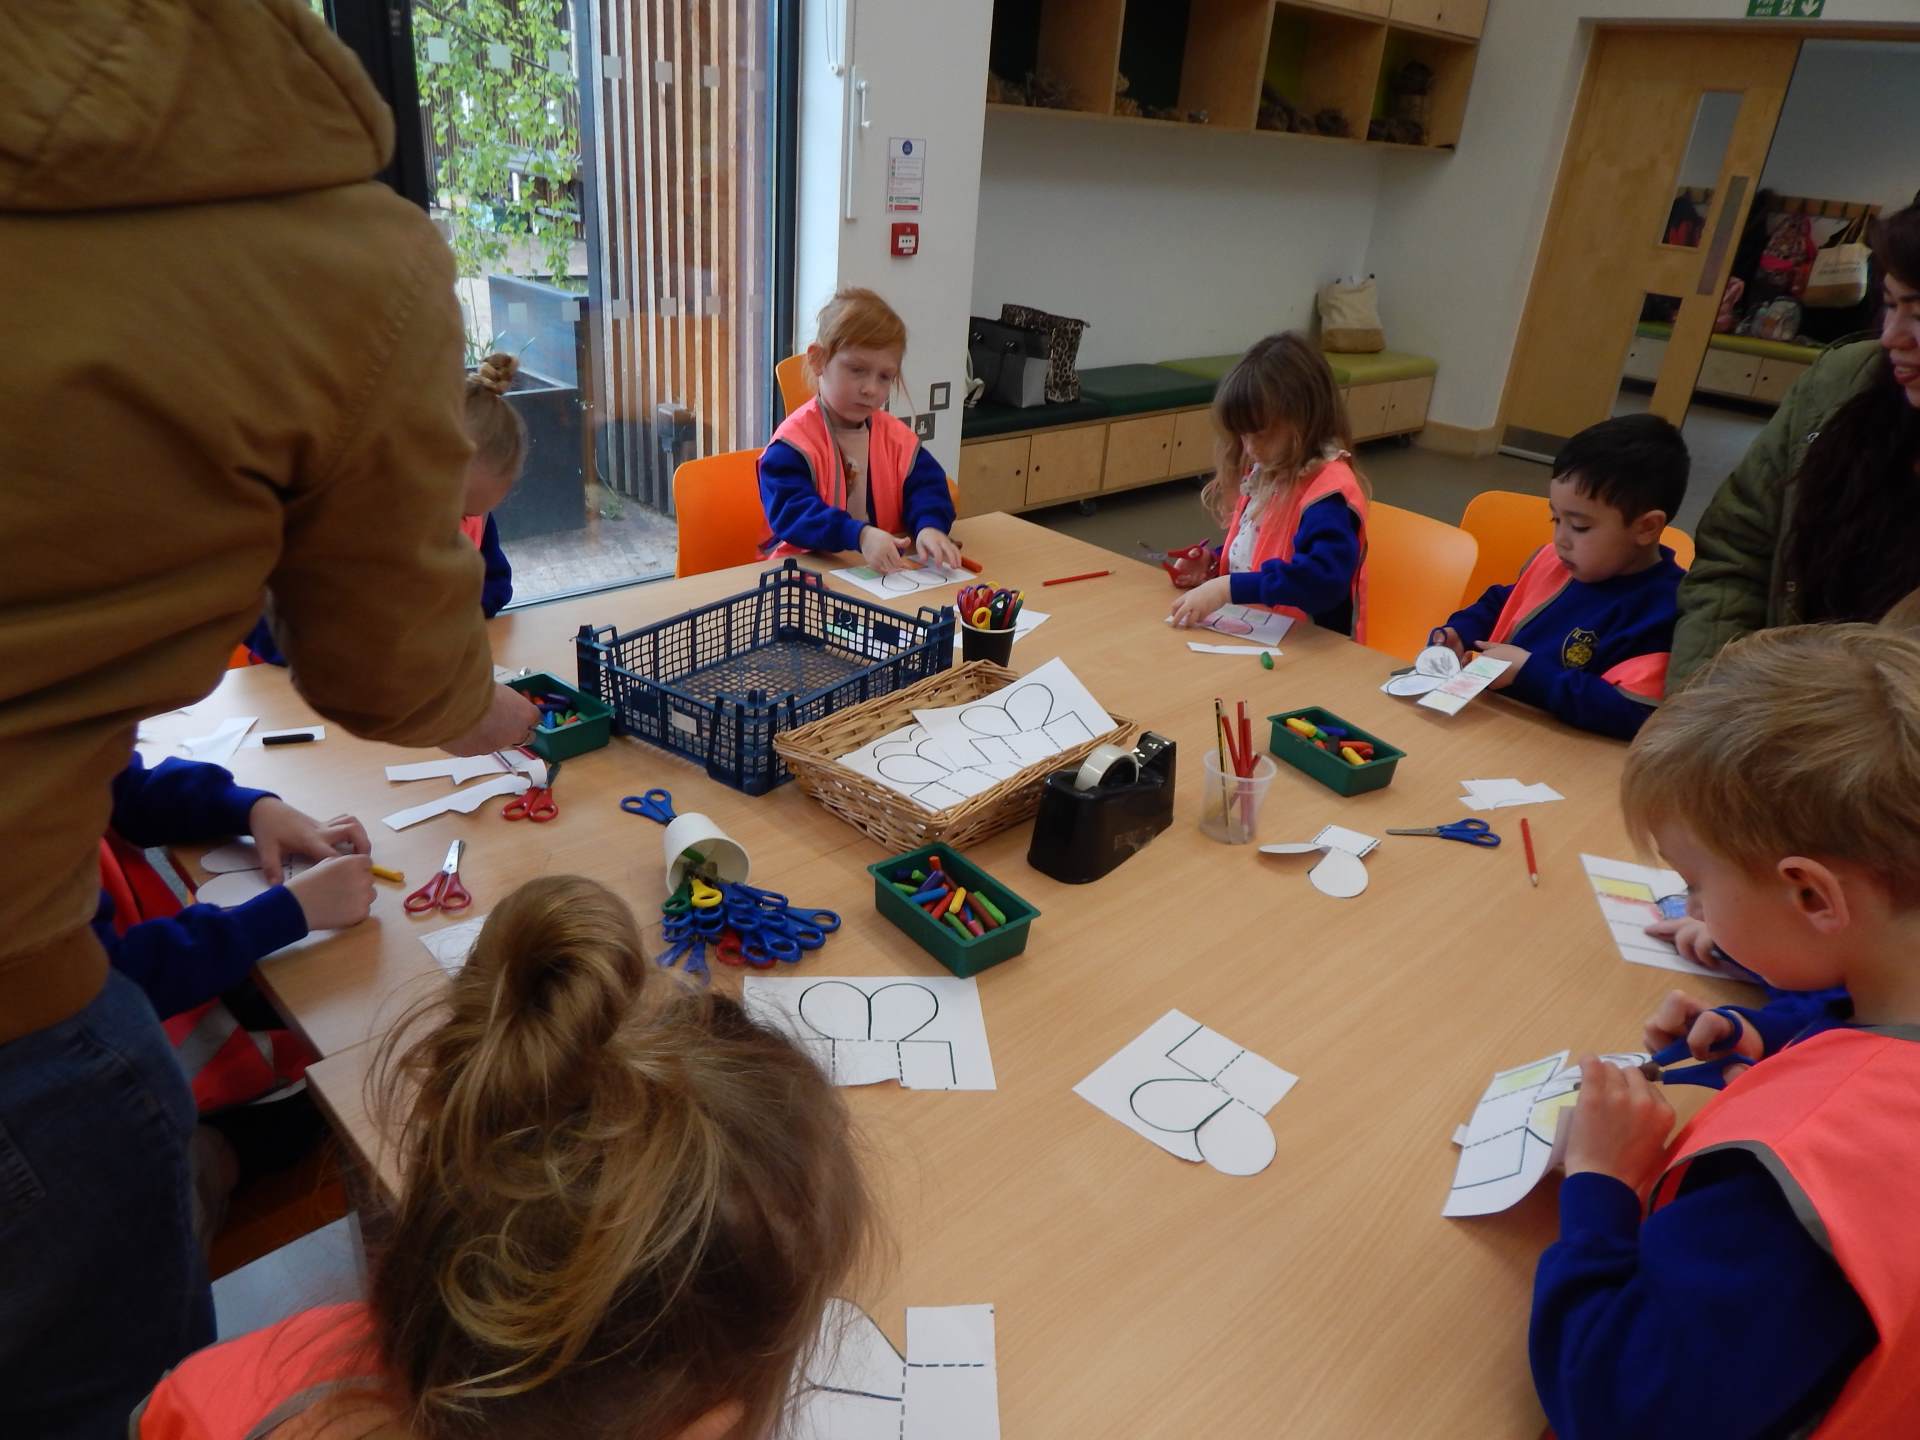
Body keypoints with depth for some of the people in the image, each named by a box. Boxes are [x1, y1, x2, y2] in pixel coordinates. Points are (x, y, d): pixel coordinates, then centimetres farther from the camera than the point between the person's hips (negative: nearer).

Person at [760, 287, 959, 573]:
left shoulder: (898, 437, 9)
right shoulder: (795, 440, -9)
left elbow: (924, 486, 1)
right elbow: (791, 511, -21)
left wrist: (929, 526, -23)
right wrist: (859, 535, -35)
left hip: (886, 569, 6)